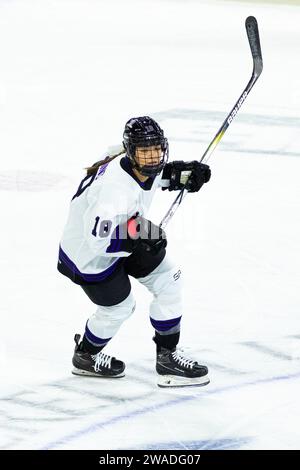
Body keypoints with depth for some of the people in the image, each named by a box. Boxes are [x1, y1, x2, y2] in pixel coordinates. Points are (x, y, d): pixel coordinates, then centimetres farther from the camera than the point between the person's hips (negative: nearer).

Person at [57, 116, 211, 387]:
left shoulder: (140, 165, -14)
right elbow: (97, 240, -40)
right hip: (88, 253, -9)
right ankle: (85, 357, 40)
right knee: (118, 308, 10)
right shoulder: (115, 188, -40)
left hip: (122, 234, 9)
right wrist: (138, 240, -42)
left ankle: (167, 358, 18)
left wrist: (183, 174, -2)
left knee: (168, 282, 5)